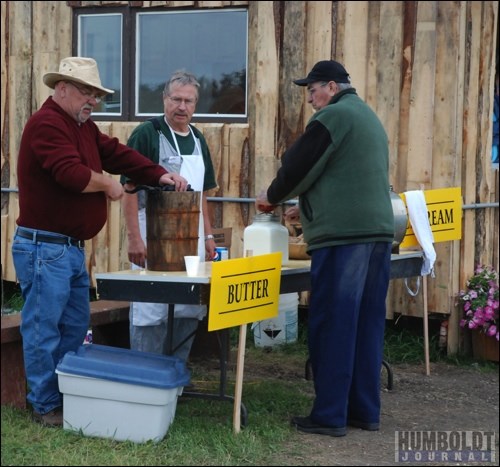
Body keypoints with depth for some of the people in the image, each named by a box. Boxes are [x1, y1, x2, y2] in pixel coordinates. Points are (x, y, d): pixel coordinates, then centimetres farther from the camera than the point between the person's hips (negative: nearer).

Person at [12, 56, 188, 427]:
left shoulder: (84, 127, 16)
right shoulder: (46, 124, -15)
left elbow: (118, 154, 12)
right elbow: (72, 173, -26)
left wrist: (160, 175, -1)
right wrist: (108, 184, -9)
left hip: (72, 247, 10)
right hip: (43, 247, -10)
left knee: (76, 327, 16)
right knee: (43, 329, -2)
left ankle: (70, 397, 25)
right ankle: (46, 406, 6)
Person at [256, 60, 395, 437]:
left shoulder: (333, 115, -7)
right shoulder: (369, 117, 22)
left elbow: (299, 165, -5)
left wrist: (272, 197, 14)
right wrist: (306, 207, 29)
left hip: (343, 233, -9)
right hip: (377, 229, 9)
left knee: (332, 325, -4)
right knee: (367, 323, 10)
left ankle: (330, 415, -1)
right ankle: (365, 410, 15)